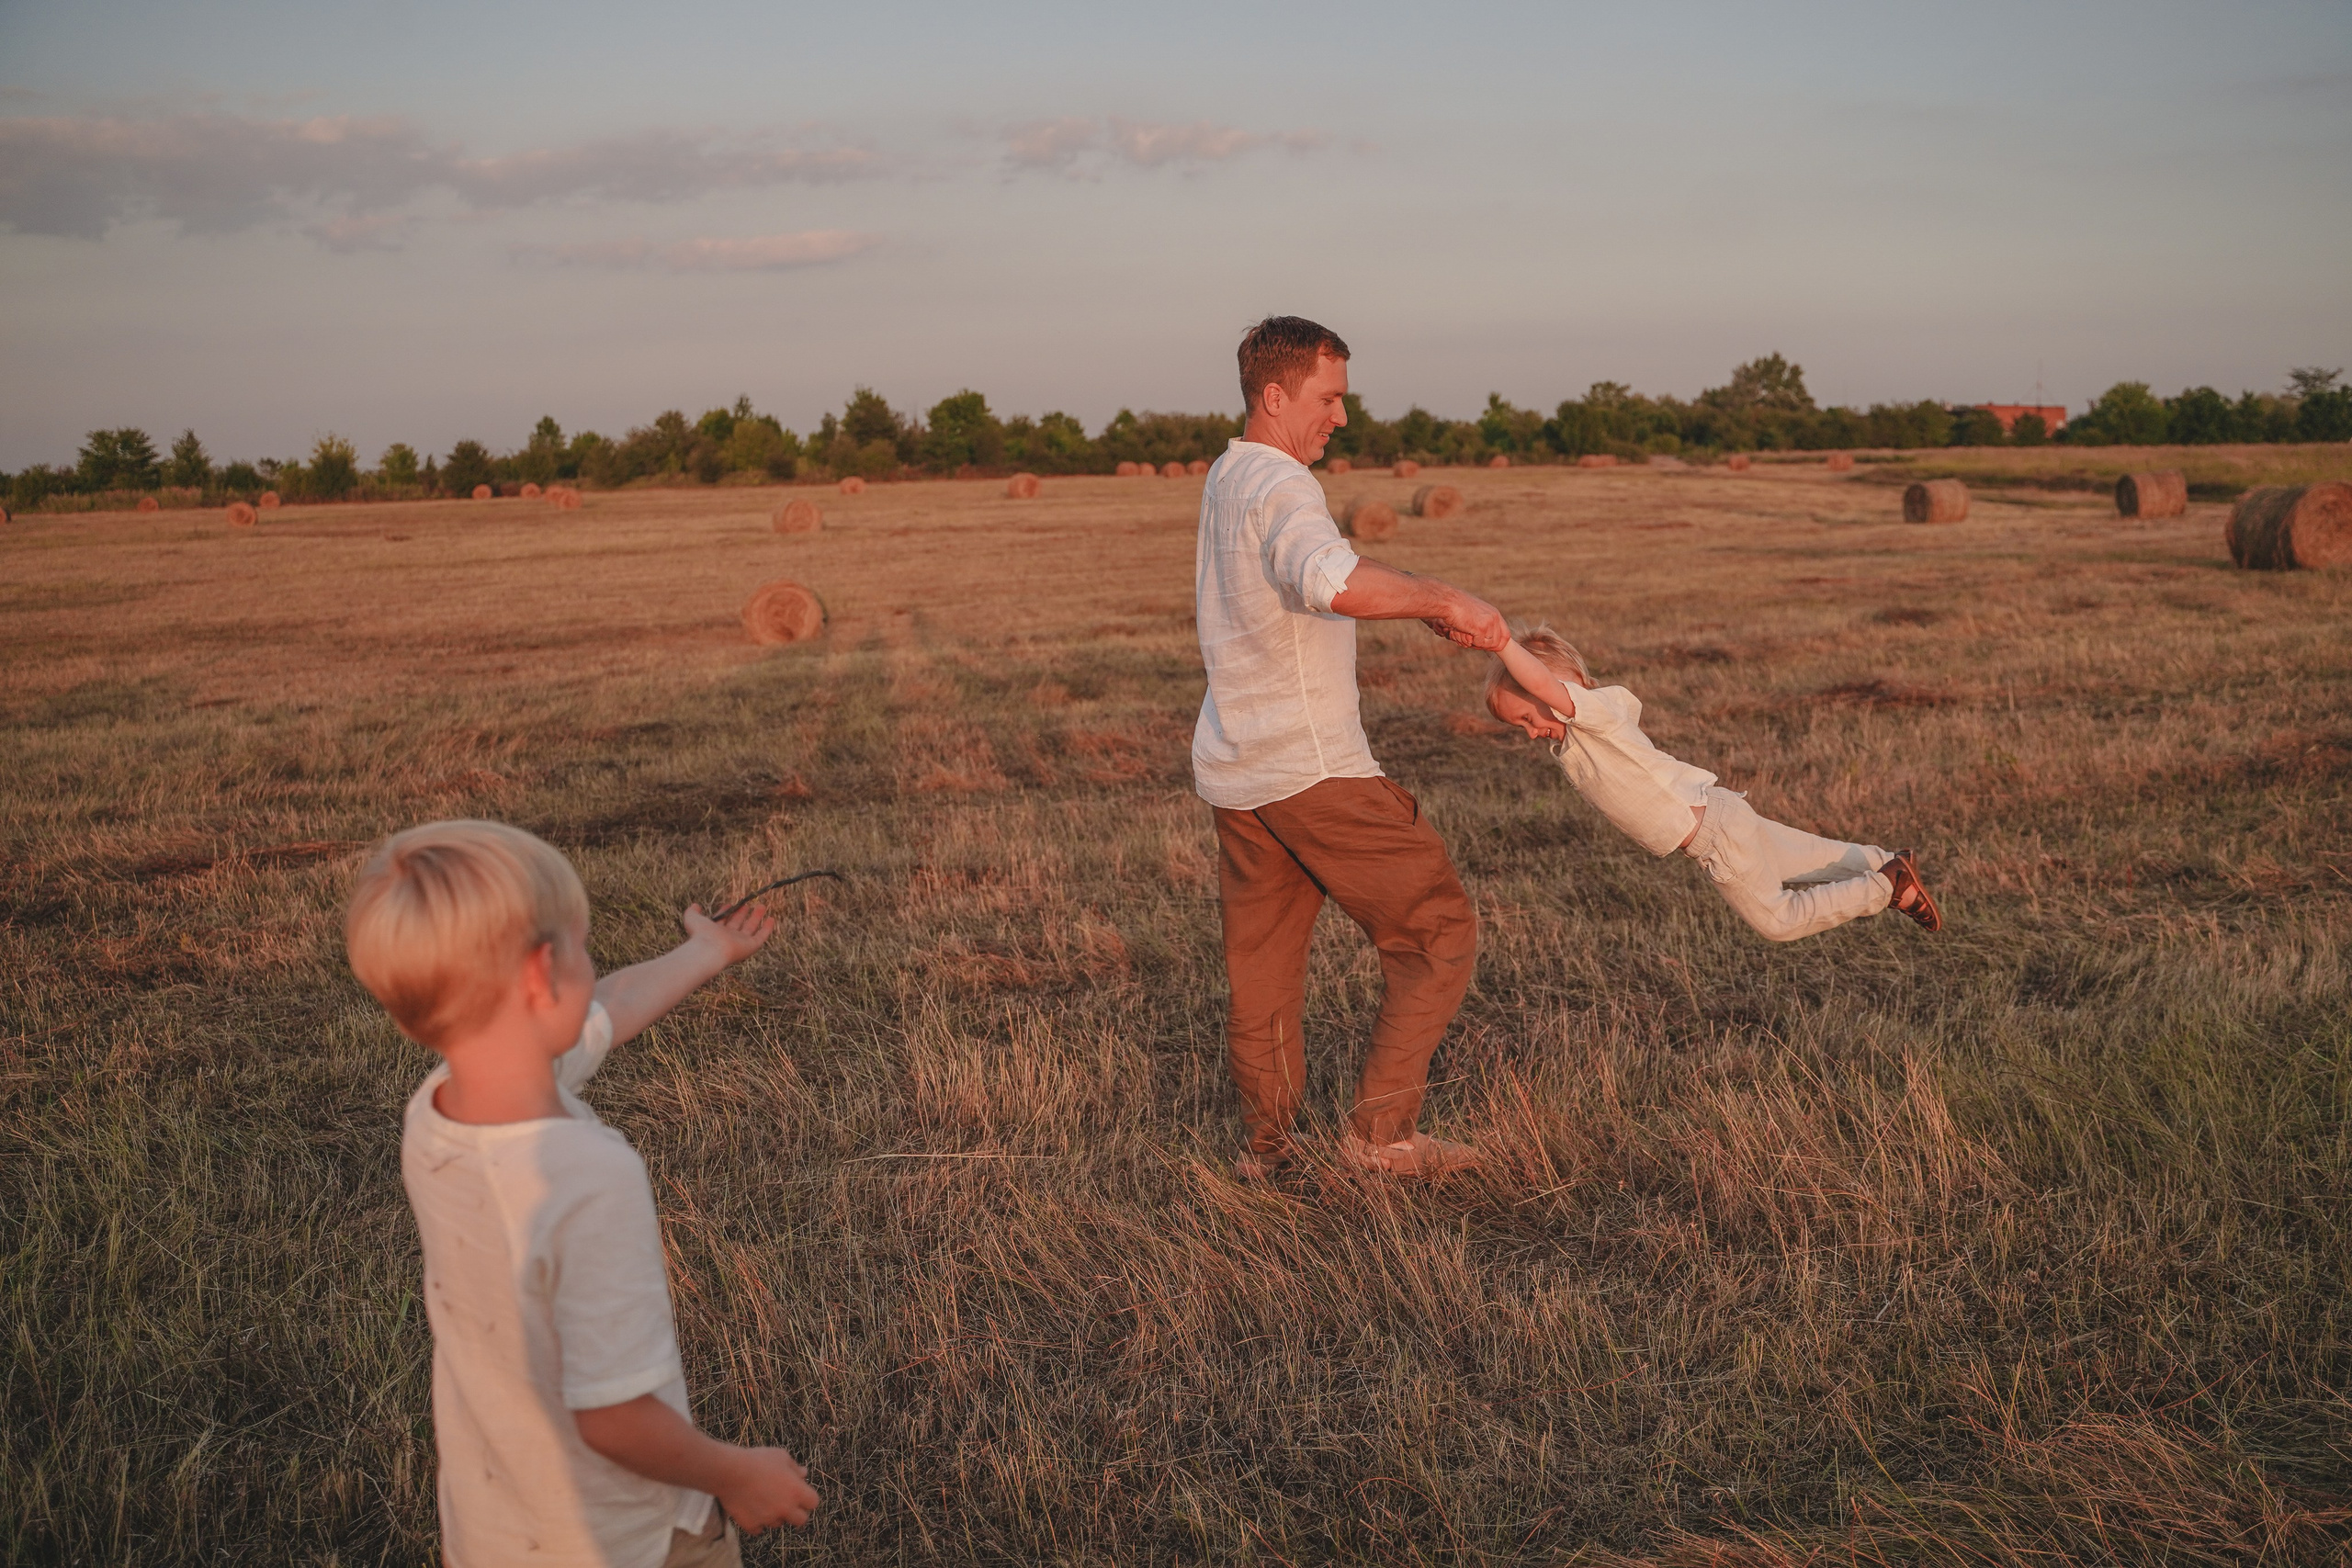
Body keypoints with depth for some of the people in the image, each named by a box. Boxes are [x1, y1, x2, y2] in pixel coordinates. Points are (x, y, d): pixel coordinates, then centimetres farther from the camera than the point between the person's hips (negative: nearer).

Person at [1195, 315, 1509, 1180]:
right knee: (1437, 929, 1)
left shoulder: (1228, 478, 16)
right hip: (1312, 769, -9)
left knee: (1261, 960, 15)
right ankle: (1381, 1127, 2)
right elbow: (1337, 583, -39)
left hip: (1236, 768, 10)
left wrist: (1425, 608, 19)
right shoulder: (1280, 487, -16)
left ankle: (1267, 1141, 24)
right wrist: (1445, 598, -27)